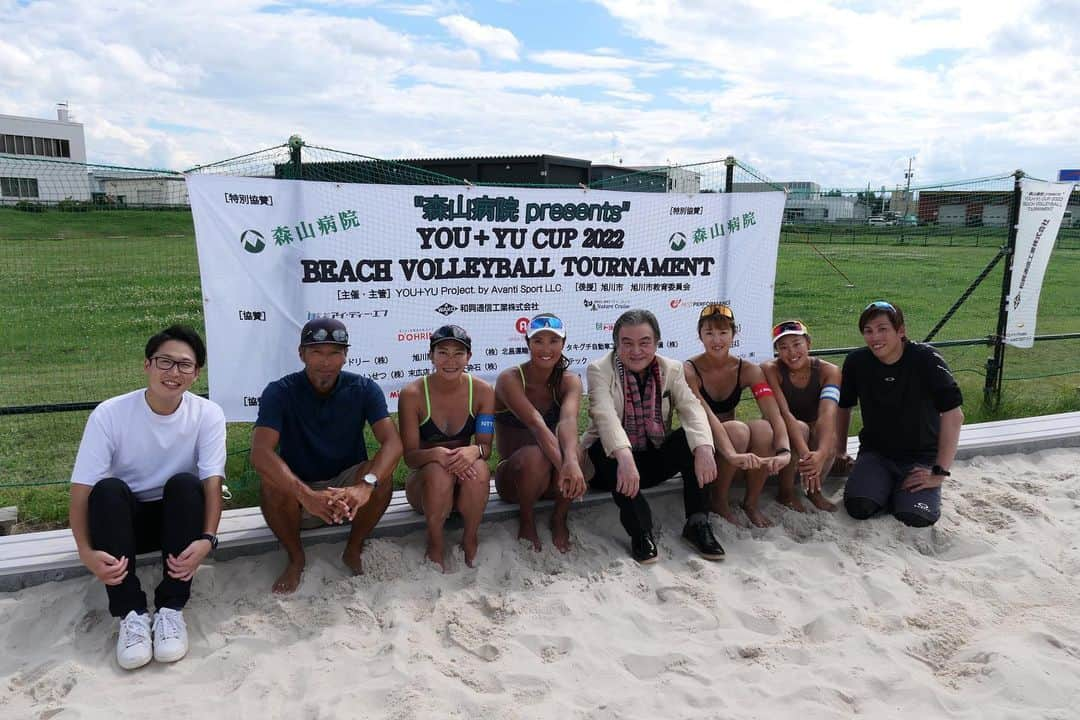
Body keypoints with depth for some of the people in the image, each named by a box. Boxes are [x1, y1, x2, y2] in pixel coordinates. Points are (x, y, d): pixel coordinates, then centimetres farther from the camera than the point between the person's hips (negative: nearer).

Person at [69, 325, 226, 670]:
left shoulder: (208, 415, -15)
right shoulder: (109, 414, -17)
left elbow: (212, 482, -21)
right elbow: (81, 488, -18)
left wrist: (207, 539, -38)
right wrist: (86, 551, -33)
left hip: (178, 517, 0)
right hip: (123, 519, 0)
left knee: (184, 483, -30)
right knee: (108, 488, -30)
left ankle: (170, 608, -26)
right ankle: (132, 613, -27)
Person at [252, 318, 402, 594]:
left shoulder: (364, 389, -12)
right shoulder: (279, 392, -16)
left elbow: (393, 442, -24)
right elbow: (260, 452, -30)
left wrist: (365, 485, -45)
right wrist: (307, 495, -46)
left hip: (348, 487, 1)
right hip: (297, 493, 0)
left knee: (382, 475, -29)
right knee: (270, 483, -31)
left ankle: (354, 551, -3)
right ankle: (296, 557, -4)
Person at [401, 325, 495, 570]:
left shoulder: (482, 391, -7)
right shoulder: (412, 394, -13)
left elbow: (486, 446, -8)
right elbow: (410, 456, -13)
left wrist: (474, 451, -34)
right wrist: (437, 454, -36)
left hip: (466, 482, 2)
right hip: (425, 481, -1)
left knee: (480, 468, -32)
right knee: (439, 471, -35)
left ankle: (470, 538, -8)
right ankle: (435, 545, -11)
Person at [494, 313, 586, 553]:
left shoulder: (569, 381, -5)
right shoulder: (509, 379, -16)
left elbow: (568, 421, -28)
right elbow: (537, 425, -32)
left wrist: (571, 461, -48)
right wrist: (562, 465, -47)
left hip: (550, 479, 3)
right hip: (513, 476, -3)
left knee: (571, 450, -31)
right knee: (534, 455, -36)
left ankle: (559, 519, -3)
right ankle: (527, 521, -7)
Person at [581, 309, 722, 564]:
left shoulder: (671, 369, 0)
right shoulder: (599, 370, -12)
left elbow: (691, 409, -16)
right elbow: (605, 415, -29)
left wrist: (703, 448, -37)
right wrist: (624, 457, -48)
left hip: (655, 460, 3)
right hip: (612, 461, -3)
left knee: (691, 437, -22)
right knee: (604, 447, -35)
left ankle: (697, 523, -19)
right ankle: (640, 532, -33)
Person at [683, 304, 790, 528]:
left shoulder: (748, 370, -7)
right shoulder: (689, 372, -18)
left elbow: (774, 415, -19)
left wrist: (784, 451, -38)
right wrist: (732, 454, -46)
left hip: (731, 443, 4)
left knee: (763, 428, -29)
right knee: (737, 430, -34)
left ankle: (751, 503, -8)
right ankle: (719, 502, -10)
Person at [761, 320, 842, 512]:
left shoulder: (828, 371, -16)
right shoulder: (770, 370, -20)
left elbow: (827, 413, -33)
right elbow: (783, 413, -33)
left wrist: (821, 453, -51)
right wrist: (804, 454, -48)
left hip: (814, 435, 2)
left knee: (830, 434, -31)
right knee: (800, 428, -34)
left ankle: (815, 490, -3)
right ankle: (786, 492, -11)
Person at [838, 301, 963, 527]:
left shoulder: (925, 360, -15)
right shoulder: (856, 362, -6)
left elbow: (953, 416, -18)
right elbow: (843, 408, 10)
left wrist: (939, 472, -20)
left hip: (921, 457, -2)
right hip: (875, 453, 2)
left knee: (916, 516, -26)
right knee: (858, 507, -25)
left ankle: (904, 492, 9)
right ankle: (887, 488, 9)